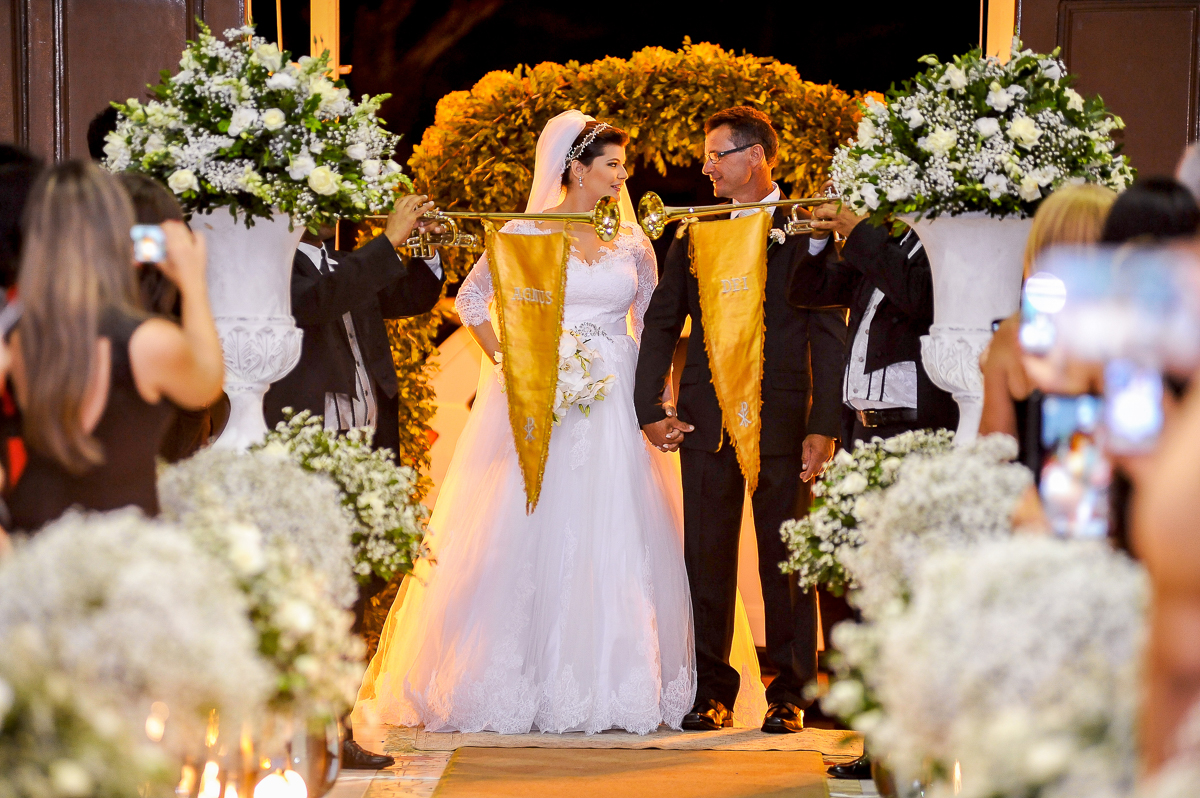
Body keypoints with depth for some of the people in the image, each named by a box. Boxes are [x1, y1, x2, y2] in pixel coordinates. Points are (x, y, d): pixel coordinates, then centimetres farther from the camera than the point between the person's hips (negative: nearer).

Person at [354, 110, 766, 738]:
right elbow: (470, 299, 6)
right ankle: (523, 684, 1)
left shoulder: (632, 242, 9)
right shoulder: (526, 232, -1)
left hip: (615, 404, 3)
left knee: (616, 538, -1)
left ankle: (609, 684, 5)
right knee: (535, 532, -4)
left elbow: (652, 323, 16)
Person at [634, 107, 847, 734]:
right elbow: (661, 324, 14)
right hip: (706, 422, 4)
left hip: (782, 422, -4)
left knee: (786, 562, 2)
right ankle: (712, 692, 12)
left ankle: (790, 694, 10)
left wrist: (824, 426, -11)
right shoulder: (693, 235, 13)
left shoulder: (808, 233, 0)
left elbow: (830, 336, -4)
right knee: (707, 561, 5)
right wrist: (649, 409, 3)